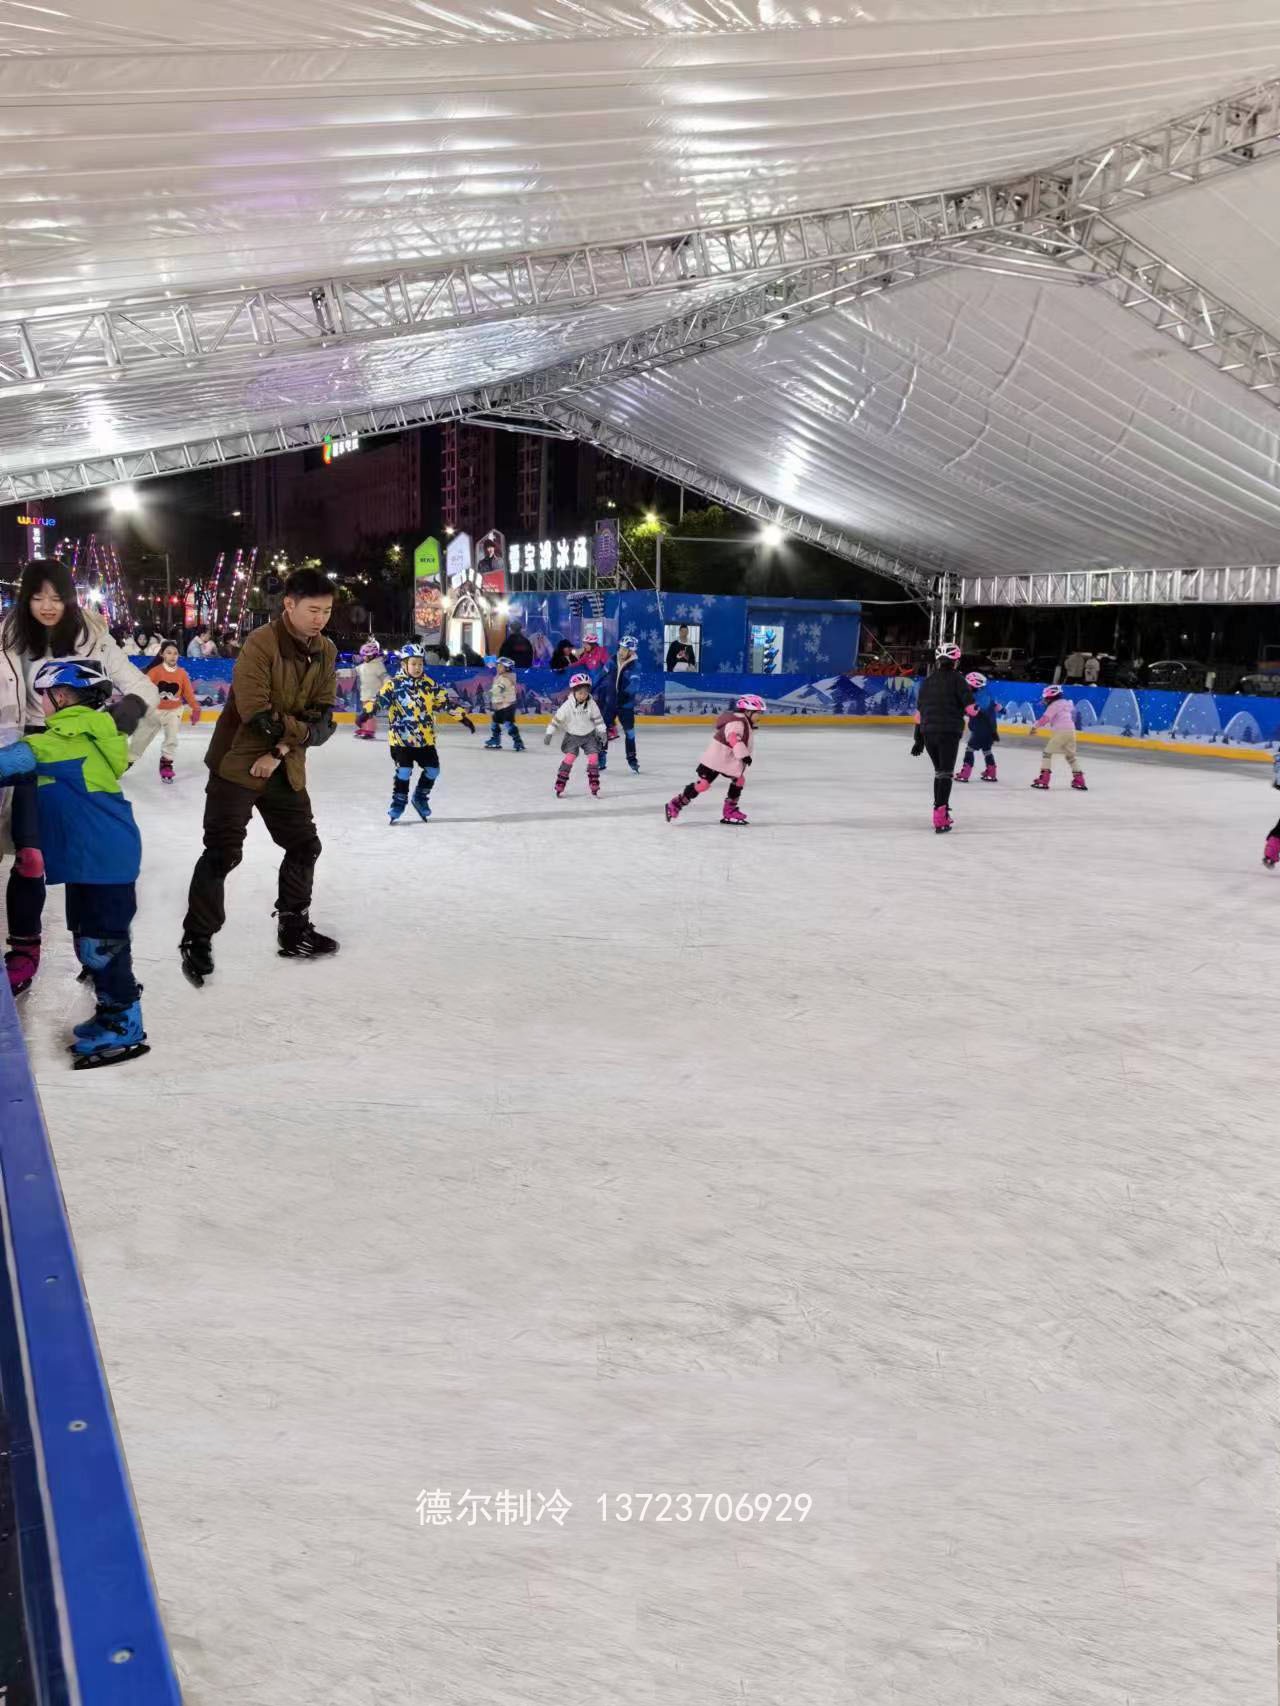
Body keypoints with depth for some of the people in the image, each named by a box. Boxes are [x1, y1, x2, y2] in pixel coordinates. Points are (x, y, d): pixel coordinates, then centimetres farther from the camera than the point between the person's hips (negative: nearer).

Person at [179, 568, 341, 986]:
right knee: (223, 853, -6)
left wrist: (282, 750, -15)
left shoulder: (326, 652, 2)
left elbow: (322, 718, -3)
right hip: (239, 762, -7)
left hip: (286, 768, 7)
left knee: (304, 846, 13)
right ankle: (197, 939, 4)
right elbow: (255, 710, -25)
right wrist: (299, 730, -15)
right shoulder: (260, 643, -18)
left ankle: (294, 930, 28)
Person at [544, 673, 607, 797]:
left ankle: (594, 786, 3)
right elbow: (556, 719, -12)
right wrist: (549, 733, -13)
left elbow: (597, 718, 0)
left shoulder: (591, 704, -10)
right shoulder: (568, 705, -16)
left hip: (589, 735, 2)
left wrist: (602, 731, -7)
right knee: (570, 757, -17)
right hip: (572, 736, -2)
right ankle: (559, 786, -12)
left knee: (594, 757, -8)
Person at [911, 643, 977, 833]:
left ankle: (942, 814, 25)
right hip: (949, 733, -5)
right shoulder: (957, 680, -4)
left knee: (939, 771, 19)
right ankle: (940, 818, -14)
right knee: (946, 773, -4)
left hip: (927, 733, 5)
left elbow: (919, 712, 14)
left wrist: (919, 739, 20)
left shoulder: (927, 681, 13)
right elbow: (970, 708, -11)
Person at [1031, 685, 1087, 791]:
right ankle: (1079, 781, 17)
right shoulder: (1066, 703, 23)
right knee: (1071, 755, 19)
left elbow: (1045, 718, -13)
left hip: (1060, 731, -8)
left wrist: (1035, 726, -5)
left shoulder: (1054, 704, -3)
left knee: (1048, 753, 0)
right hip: (1071, 731, 8)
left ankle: (1043, 780, -8)